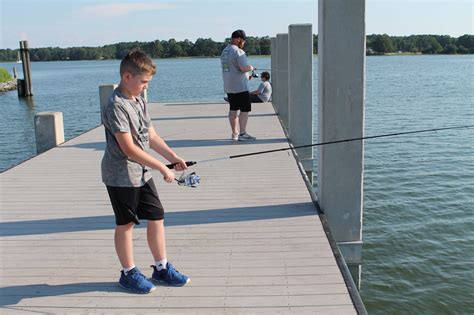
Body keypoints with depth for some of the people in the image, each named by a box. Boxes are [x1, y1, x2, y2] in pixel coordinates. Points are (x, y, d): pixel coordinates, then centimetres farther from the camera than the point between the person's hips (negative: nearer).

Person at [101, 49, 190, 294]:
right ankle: (128, 273, 24)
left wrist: (172, 156, 3)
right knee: (125, 224, 7)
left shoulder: (139, 100, 8)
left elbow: (150, 135, 14)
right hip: (121, 177, -8)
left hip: (142, 173, 8)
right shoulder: (116, 105, -21)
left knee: (156, 217, 11)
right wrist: (162, 167, -23)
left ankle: (161, 268, 25)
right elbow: (128, 148, -25)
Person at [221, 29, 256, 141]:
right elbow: (244, 68, -23)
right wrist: (251, 68, -1)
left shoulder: (224, 51, 14)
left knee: (233, 110, 12)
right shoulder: (238, 52, -15)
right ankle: (242, 133, -4)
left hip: (228, 87, 9)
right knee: (245, 110, -3)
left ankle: (235, 134, 18)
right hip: (240, 86, -9)